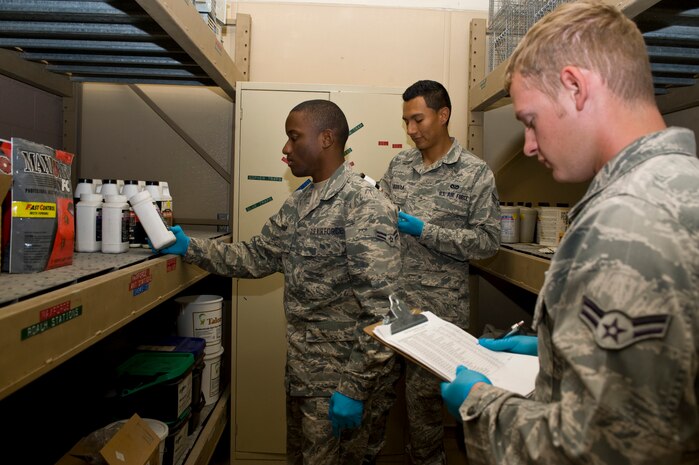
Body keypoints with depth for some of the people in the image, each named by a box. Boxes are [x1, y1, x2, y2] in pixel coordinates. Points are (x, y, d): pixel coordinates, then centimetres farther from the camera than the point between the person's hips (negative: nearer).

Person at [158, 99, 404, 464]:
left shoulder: (365, 207, -20)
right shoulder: (297, 205, 8)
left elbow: (380, 307, -23)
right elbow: (256, 257, 14)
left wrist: (356, 387, -21)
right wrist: (190, 248, 7)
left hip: (337, 378, -8)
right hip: (300, 368, 8)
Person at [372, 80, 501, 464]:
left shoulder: (475, 172, -5)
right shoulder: (399, 163, 9)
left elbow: (488, 241, -9)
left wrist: (425, 230, -17)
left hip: (437, 307, -4)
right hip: (391, 298, 4)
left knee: (422, 397, 9)